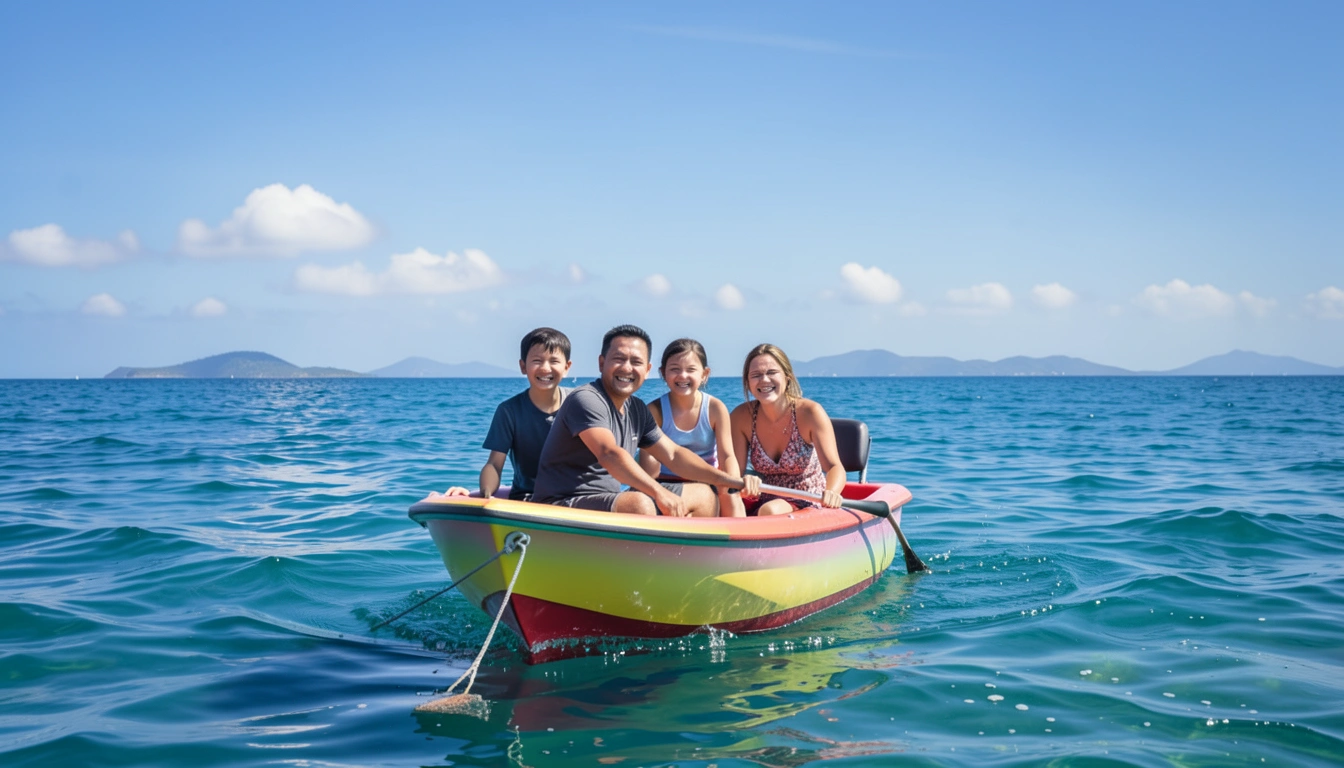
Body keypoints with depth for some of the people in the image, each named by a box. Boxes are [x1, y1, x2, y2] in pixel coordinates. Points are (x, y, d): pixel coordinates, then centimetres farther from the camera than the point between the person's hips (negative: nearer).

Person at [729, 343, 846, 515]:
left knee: (771, 510, -35)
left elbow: (835, 467, -23)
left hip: (809, 506, -3)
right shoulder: (742, 417, -6)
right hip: (764, 501, 3)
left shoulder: (809, 412, -14)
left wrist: (832, 492, -47)